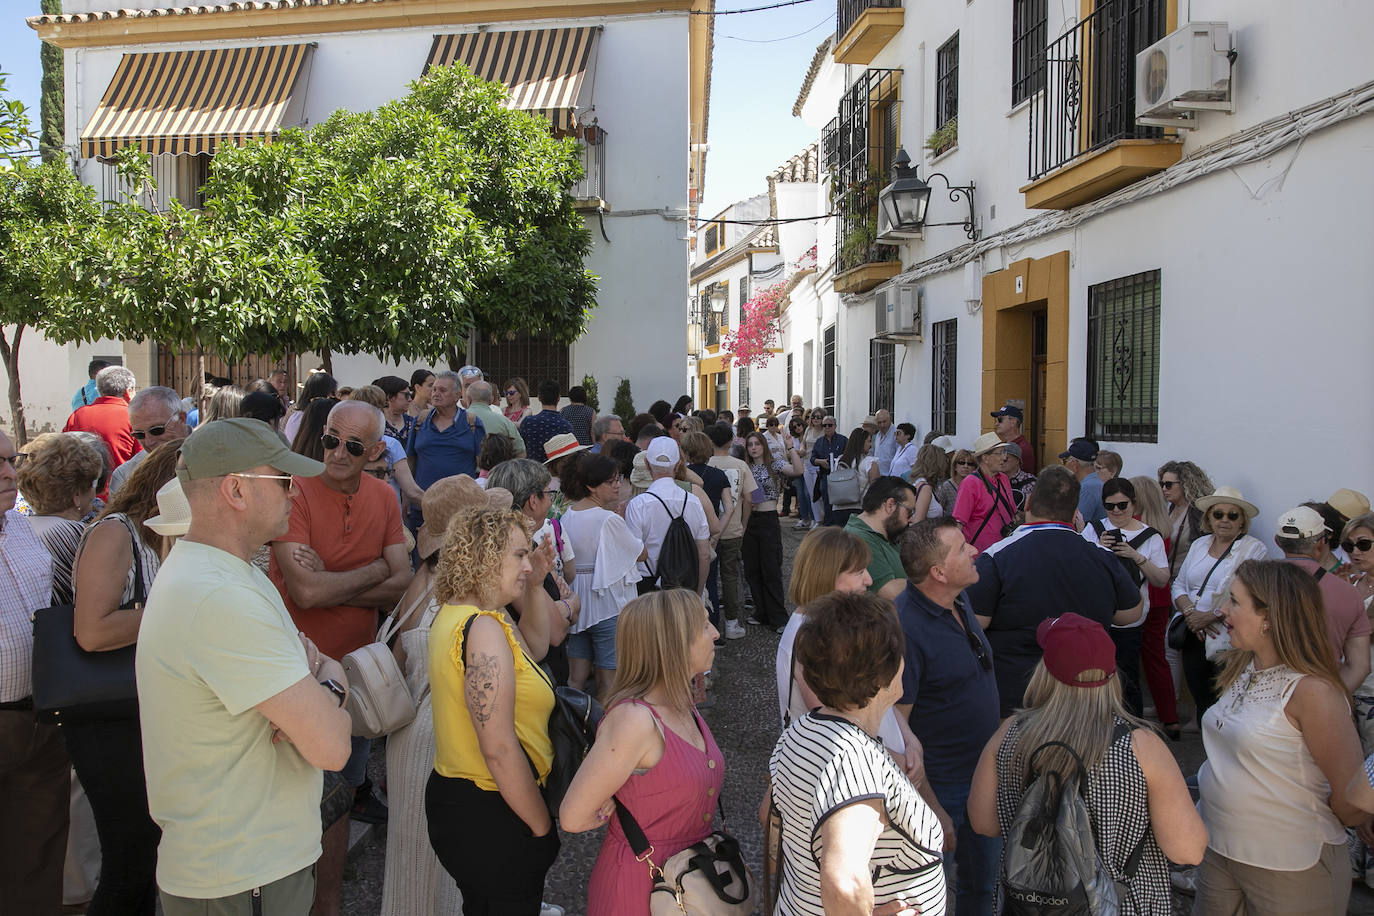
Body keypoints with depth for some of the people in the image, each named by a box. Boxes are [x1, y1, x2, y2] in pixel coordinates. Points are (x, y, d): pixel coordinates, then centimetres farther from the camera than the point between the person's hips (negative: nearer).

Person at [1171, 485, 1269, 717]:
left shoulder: (1255, 550, -4)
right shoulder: (1199, 544, 14)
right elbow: (1178, 585, 13)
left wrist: (1208, 617, -15)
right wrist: (1190, 613, -6)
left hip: (1227, 642, -5)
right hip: (1194, 638, 5)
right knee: (1201, 700, 11)